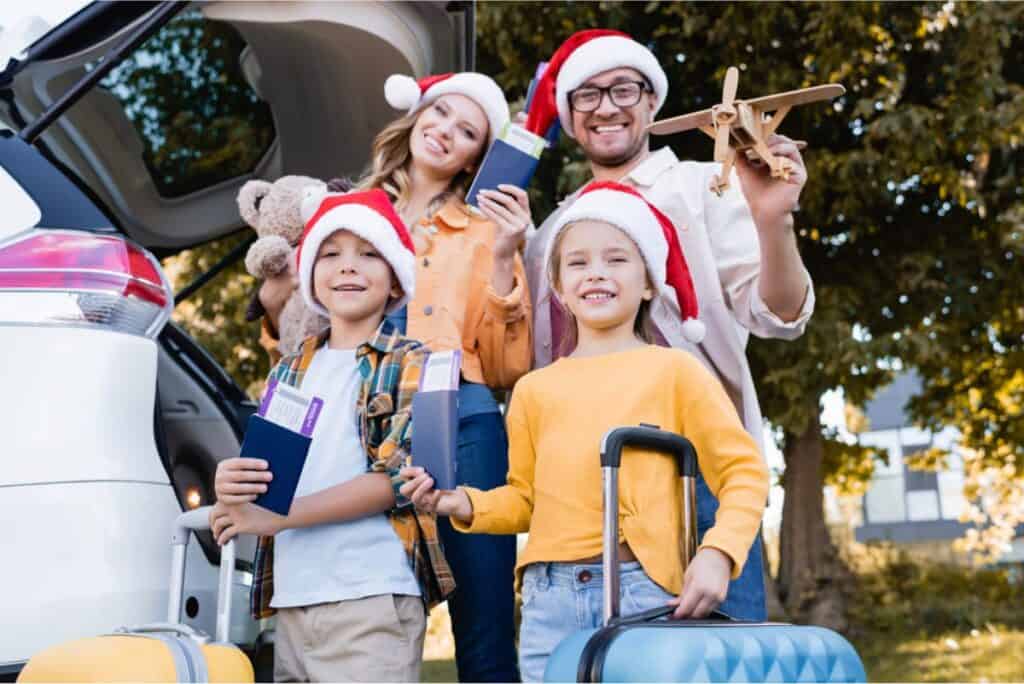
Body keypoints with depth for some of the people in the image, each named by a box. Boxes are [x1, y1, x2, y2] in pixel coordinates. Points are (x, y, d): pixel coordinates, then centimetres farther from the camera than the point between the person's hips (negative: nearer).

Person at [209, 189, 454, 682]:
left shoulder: (412, 363, 3)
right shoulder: (289, 372, 18)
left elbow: (399, 474, -9)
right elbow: (259, 471, 17)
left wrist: (277, 516, -12)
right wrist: (231, 487, -9)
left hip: (373, 597, -5)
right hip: (292, 601, 5)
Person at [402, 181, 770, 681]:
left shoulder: (673, 370, 3)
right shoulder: (535, 388, 13)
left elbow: (744, 472, 1)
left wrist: (718, 552, -13)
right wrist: (460, 503, 2)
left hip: (642, 591, -3)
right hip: (549, 601, 3)